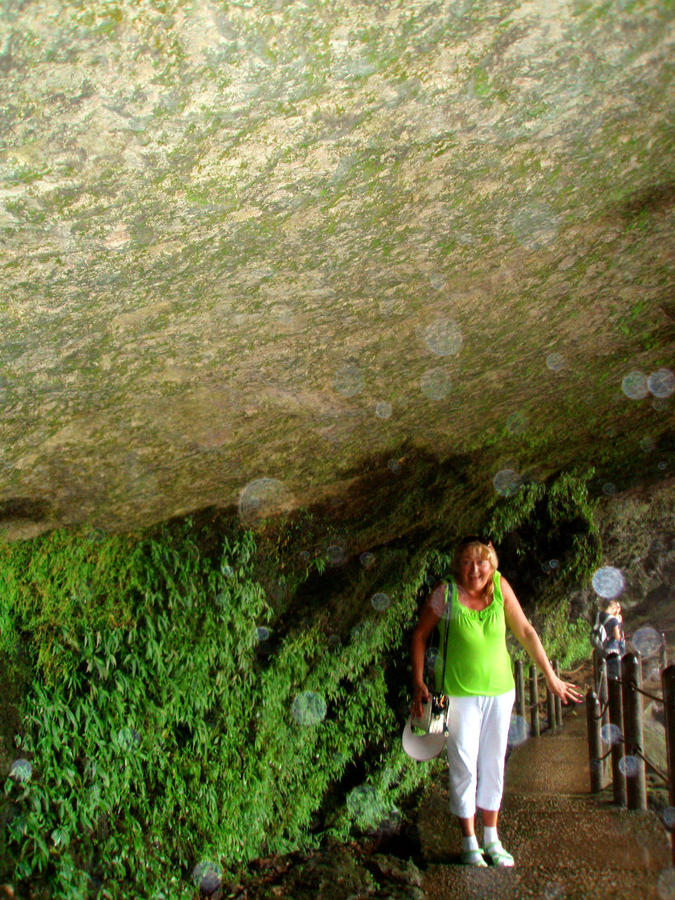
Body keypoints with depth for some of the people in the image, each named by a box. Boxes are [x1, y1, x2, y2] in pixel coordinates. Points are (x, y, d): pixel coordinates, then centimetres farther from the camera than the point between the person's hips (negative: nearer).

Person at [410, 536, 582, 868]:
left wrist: (551, 677, 6)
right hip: (459, 693, -3)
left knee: (493, 764, 12)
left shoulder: (500, 587, -6)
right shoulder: (445, 592, -13)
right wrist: (418, 684, -6)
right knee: (464, 766, 1)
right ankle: (469, 842, 16)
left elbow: (525, 632, 3)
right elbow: (419, 636, -2)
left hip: (499, 691, 3)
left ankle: (492, 839, 26)